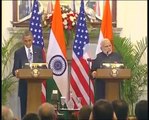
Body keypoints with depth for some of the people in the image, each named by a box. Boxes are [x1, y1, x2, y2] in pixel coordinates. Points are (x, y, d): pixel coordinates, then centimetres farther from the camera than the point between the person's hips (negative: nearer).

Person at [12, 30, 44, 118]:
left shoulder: (39, 50, 6)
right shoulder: (18, 52, 0)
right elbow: (15, 69, -3)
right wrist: (16, 72, -25)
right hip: (24, 84, -1)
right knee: (24, 108, 1)